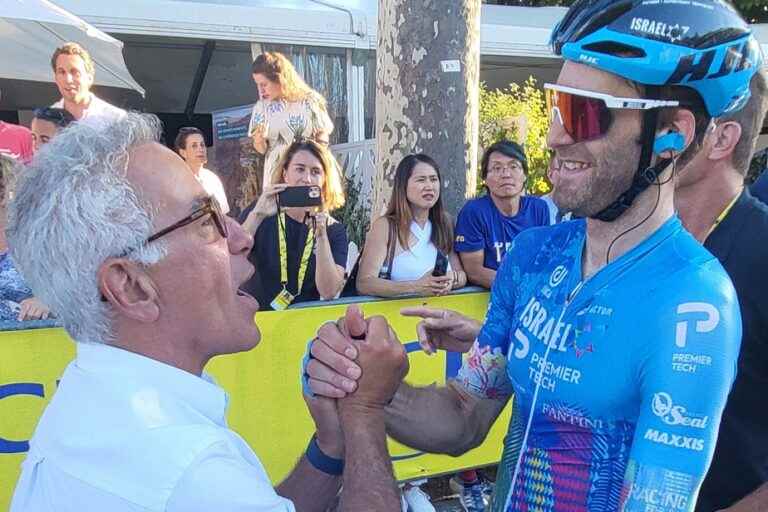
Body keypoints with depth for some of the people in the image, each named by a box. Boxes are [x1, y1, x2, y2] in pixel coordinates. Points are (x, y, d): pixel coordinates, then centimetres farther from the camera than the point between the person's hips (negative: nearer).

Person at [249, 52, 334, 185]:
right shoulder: (261, 107, 4)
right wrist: (258, 141, -13)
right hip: (276, 175, 2)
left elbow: (323, 137, 4)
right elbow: (262, 149, 7)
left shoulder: (310, 101, -3)